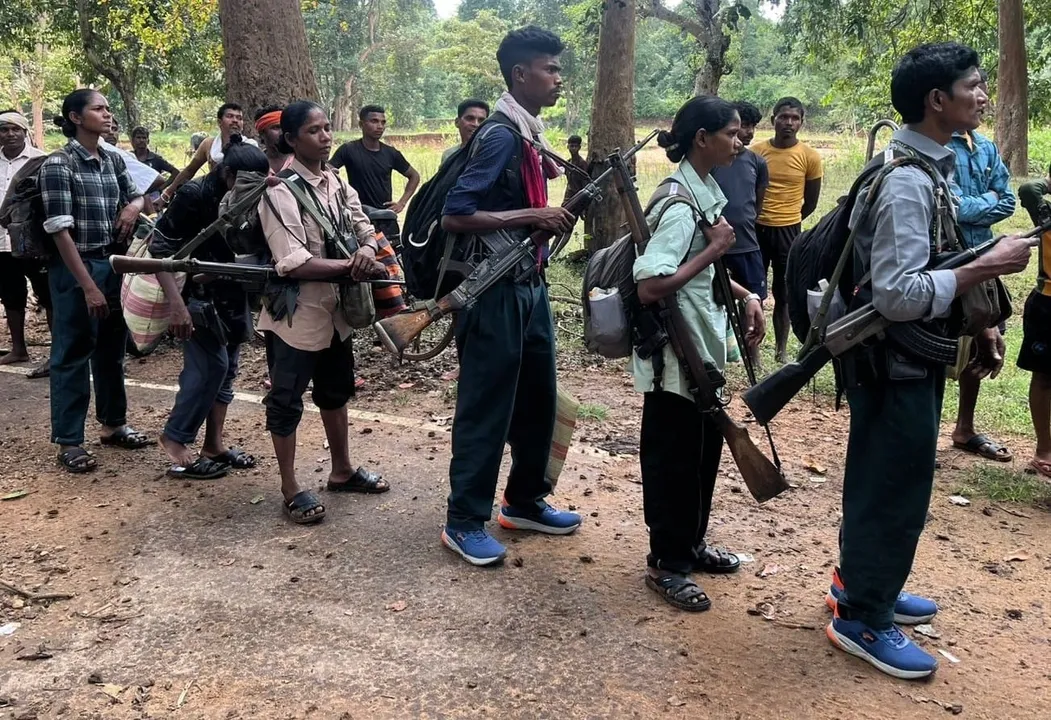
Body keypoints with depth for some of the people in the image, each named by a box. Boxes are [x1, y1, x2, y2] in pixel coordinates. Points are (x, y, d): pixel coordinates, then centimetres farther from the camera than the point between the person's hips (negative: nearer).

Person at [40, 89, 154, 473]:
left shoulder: (114, 159, 7)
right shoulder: (58, 164, -13)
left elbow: (136, 194, 24)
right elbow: (60, 231, -17)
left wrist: (133, 206, -2)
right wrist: (88, 286, -21)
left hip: (114, 264, 6)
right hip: (76, 268, -6)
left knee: (112, 348, 16)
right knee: (73, 354, 2)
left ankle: (113, 424, 30)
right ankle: (68, 440, 12)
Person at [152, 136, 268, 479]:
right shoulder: (194, 195, -18)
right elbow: (159, 249, -17)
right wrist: (176, 303, -25)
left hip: (234, 296, 6)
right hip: (199, 295, -6)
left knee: (226, 369, 8)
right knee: (211, 365, -11)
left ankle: (214, 445, 18)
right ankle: (175, 439, 5)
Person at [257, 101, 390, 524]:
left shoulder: (336, 183, 6)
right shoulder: (281, 191, -18)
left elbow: (365, 229, 4)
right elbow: (293, 264, -26)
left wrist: (368, 249, -19)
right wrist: (351, 265, -24)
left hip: (334, 308, 8)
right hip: (295, 313, -8)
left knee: (336, 389, 20)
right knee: (287, 399, 4)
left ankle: (341, 471, 37)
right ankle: (291, 489, 16)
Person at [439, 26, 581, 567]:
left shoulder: (529, 134, 11)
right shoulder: (501, 136, -17)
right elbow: (454, 216, -23)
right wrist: (532, 216, -22)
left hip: (528, 284, 9)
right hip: (493, 290, -9)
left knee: (537, 399, 16)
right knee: (486, 407, 0)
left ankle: (524, 502, 32)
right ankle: (464, 521, 14)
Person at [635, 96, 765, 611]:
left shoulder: (707, 191, 8)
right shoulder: (681, 205, -21)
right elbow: (649, 287, -30)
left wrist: (744, 296, 7)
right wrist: (714, 250, -22)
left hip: (703, 348, 10)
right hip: (675, 355, -9)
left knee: (704, 450, 20)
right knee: (672, 459, 4)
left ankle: (692, 543, 37)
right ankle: (666, 565, 20)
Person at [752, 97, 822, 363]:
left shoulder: (810, 157, -3)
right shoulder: (755, 151, -1)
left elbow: (810, 203, 5)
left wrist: (785, 221, 11)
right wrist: (766, 220, 7)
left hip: (788, 232, -1)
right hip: (756, 229, 1)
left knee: (783, 295, 8)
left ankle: (780, 353, 17)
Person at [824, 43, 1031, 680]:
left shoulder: (931, 168, 8)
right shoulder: (908, 182, -23)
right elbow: (897, 295, -29)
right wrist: (986, 268, -25)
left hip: (915, 355, 10)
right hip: (896, 360, -10)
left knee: (883, 479, 21)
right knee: (897, 486, 2)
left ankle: (860, 581, 38)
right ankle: (862, 619, 18)